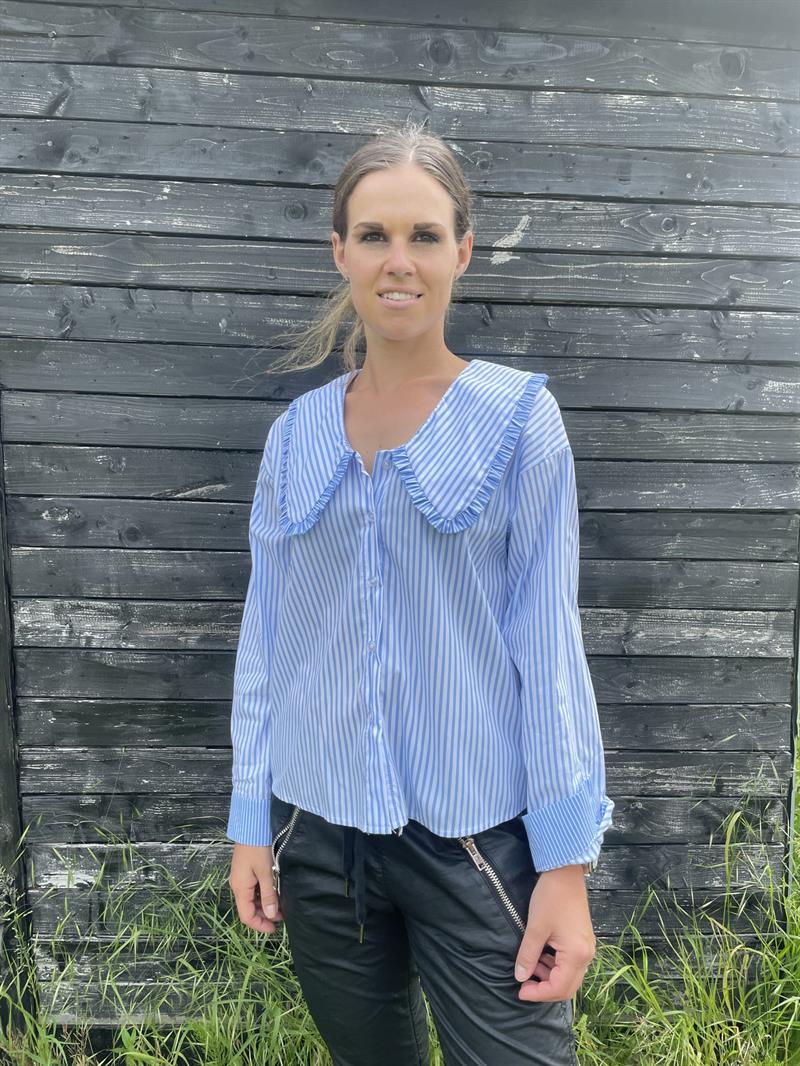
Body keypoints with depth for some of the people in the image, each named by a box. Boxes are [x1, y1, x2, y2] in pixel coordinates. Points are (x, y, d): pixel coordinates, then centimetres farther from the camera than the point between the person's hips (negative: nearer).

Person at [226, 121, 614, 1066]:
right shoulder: (297, 433, 2)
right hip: (317, 828, 4)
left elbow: (547, 641, -8)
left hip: (475, 834, -3)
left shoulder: (518, 417, -7)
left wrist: (566, 862, -9)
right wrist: (249, 820, 6)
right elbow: (265, 635, 6)